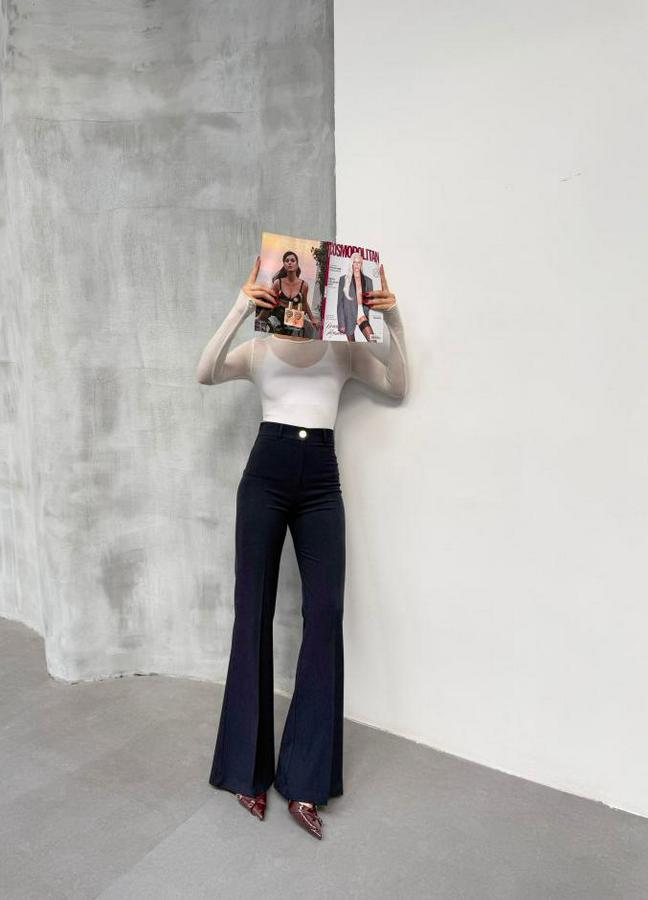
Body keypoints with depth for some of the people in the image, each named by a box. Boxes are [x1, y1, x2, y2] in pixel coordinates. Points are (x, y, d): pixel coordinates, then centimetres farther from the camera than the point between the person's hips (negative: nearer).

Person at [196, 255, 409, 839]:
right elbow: (205, 374, -5)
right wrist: (239, 310, -16)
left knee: (326, 616, -7)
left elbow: (398, 387, 8)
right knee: (254, 615, 1)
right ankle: (246, 769, 15)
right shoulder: (258, 349, 12)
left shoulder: (344, 350, 17)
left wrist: (395, 322, -1)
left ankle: (304, 783, 1)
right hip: (266, 477, -1)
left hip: (322, 484, 1)